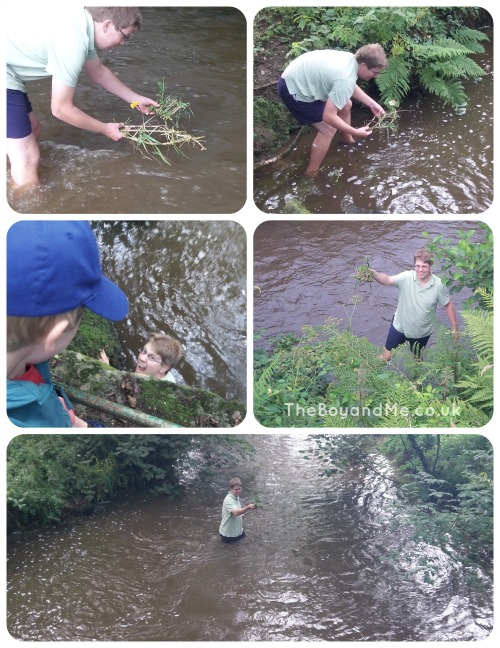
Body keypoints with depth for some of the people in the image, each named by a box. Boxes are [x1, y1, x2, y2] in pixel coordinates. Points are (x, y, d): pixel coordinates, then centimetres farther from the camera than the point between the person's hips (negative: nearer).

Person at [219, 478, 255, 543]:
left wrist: (241, 514, 0)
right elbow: (235, 512, -46)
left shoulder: (236, 497, 1)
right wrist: (248, 508, -58)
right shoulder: (229, 500, -29)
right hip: (228, 533, -9)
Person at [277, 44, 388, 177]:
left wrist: (372, 104, 13)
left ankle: (347, 139, 46)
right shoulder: (345, 80, -31)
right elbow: (329, 117, -31)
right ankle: (311, 175, 3)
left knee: (346, 105, 20)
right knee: (329, 129, -10)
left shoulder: (351, 59, -2)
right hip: (293, 89, -10)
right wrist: (356, 132, -21)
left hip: (302, 77, 10)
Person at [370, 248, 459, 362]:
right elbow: (387, 280, -34)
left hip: (421, 332, 0)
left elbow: (448, 305, -8)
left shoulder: (438, 285, -21)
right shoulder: (406, 277, -23)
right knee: (386, 357, 12)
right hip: (400, 326, 0)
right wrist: (374, 273, -55)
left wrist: (455, 327, -3)